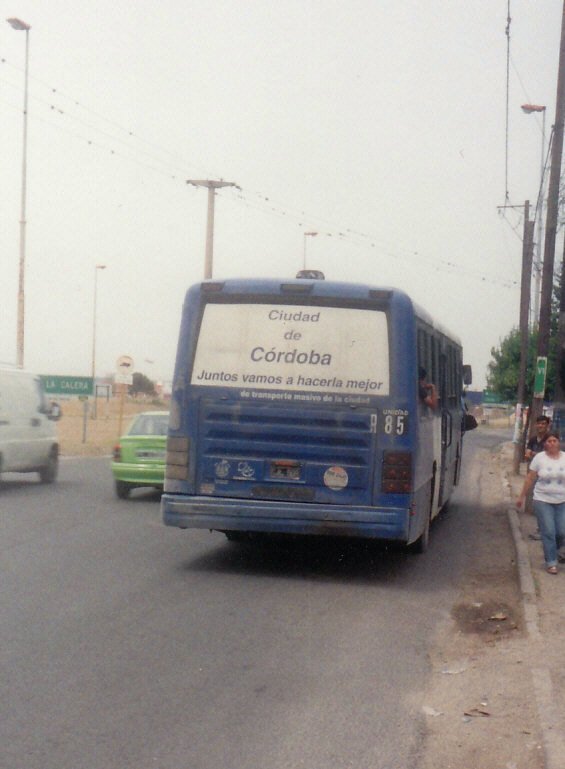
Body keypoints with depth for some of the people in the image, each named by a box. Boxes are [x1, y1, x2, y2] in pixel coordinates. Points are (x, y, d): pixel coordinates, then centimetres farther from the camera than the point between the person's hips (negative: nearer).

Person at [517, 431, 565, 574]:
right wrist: (522, 496, 5)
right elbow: (530, 478, 2)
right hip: (543, 501, -2)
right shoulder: (539, 458, -4)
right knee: (548, 532, -5)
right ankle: (551, 563, 3)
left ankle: (551, 550, 32)